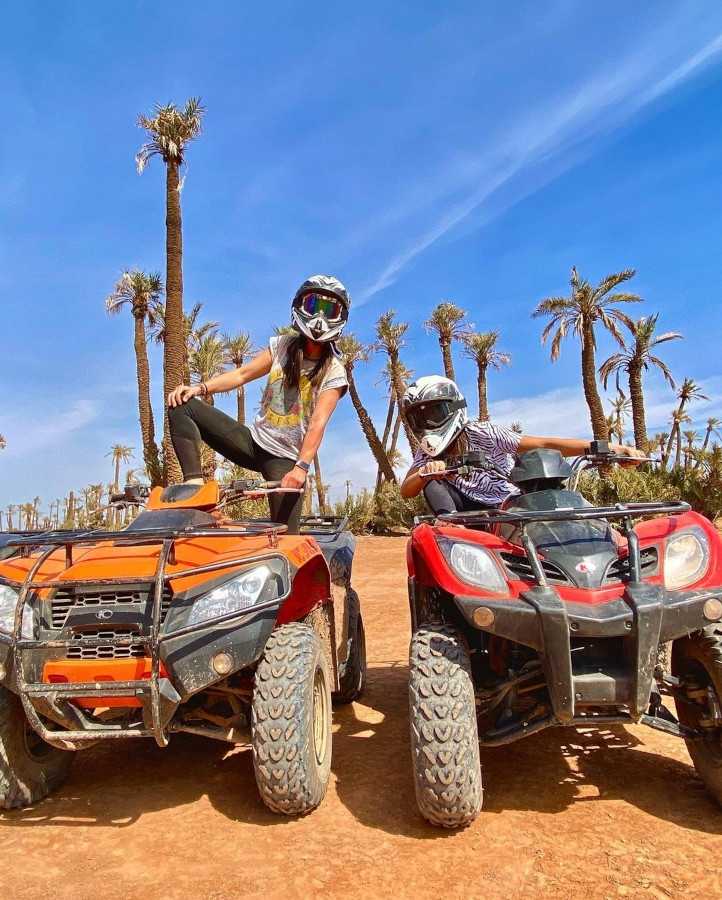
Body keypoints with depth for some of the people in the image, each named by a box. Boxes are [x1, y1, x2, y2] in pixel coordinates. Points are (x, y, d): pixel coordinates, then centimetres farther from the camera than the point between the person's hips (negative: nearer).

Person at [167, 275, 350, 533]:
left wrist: (302, 467, -31)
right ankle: (194, 483, -25)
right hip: (254, 441, 4)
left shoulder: (334, 373, -7)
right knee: (183, 405, -11)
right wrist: (201, 388, -14)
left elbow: (318, 423, -19)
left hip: (285, 460, -4)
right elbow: (242, 374, 2)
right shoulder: (282, 346, 5)